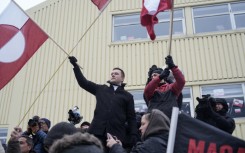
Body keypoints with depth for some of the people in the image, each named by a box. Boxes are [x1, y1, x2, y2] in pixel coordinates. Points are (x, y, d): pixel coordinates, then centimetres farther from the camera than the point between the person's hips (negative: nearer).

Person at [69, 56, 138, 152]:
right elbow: (83, 82, 17)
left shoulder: (127, 96, 14)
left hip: (116, 134, -1)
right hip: (97, 132, 1)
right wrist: (75, 65, 11)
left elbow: (131, 117, 9)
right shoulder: (101, 89, 19)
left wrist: (133, 135, -4)